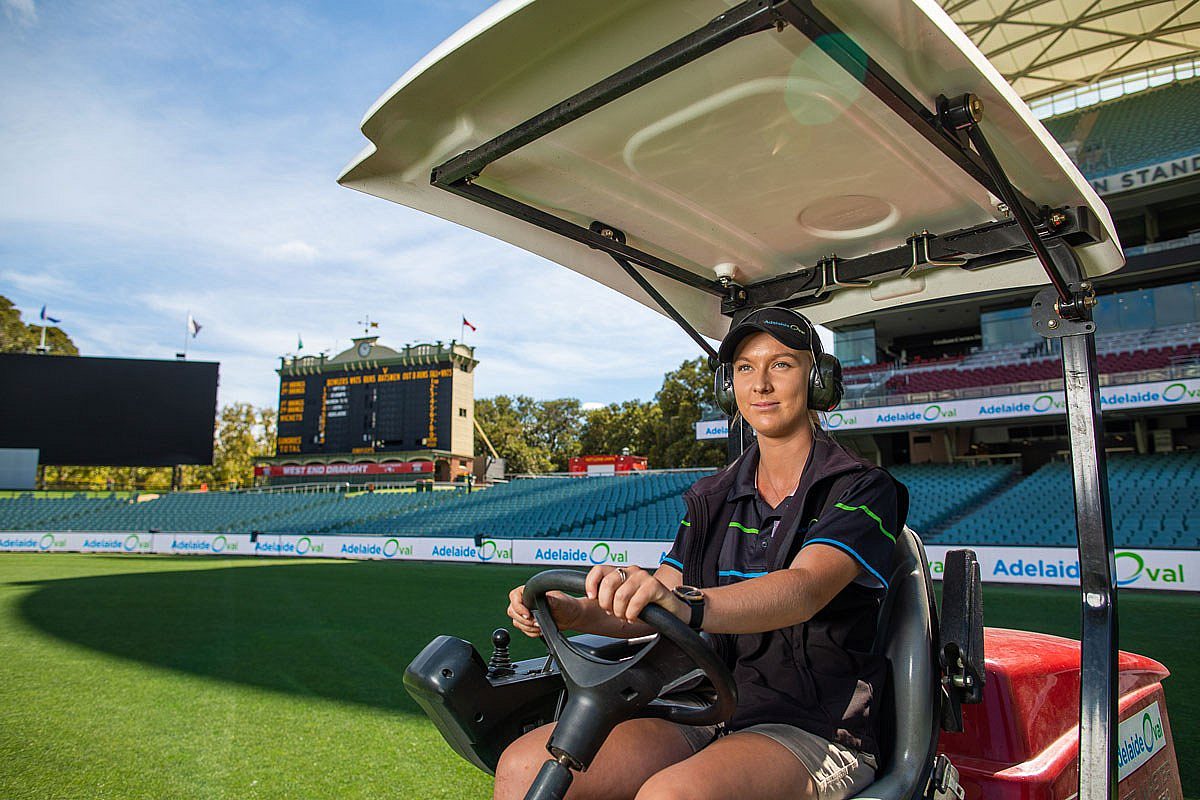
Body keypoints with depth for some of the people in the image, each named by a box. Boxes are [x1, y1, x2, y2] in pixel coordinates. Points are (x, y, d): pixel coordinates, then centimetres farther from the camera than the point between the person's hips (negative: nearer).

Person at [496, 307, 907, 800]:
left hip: (818, 729, -4)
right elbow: (652, 611, 7)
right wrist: (573, 613, -13)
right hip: (712, 715, 5)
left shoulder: (861, 489, -3)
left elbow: (804, 590, -23)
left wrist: (687, 605, -42)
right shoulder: (713, 499, 14)